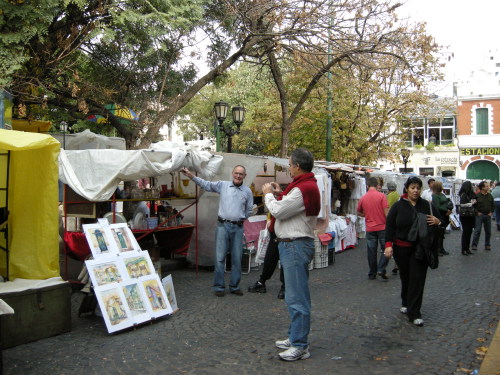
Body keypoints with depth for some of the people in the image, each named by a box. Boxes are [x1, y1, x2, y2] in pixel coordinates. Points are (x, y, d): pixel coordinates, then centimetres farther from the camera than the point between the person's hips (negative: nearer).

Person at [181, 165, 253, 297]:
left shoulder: (247, 191, 6)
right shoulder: (222, 185, 4)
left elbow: (249, 210, 16)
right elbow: (206, 184, 2)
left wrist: (240, 218, 11)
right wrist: (191, 176, -7)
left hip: (238, 228, 1)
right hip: (223, 226, -1)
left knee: (237, 258, 6)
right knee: (220, 257, -2)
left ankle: (234, 286, 18)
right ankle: (219, 287, 7)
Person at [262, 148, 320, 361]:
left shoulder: (303, 189, -19)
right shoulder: (307, 185, 16)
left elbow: (278, 211, -17)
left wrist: (268, 194, -1)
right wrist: (279, 194, 12)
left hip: (296, 246, -11)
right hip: (291, 245, 11)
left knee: (297, 298, -6)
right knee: (295, 296, 18)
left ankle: (300, 347, 2)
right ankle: (295, 337, 30)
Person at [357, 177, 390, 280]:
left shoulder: (363, 198, 2)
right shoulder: (381, 196, -8)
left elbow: (359, 213, 14)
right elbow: (386, 212, -11)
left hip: (370, 229, 3)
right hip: (382, 227, -3)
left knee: (371, 251, 9)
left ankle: (372, 274, 15)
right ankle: (381, 269, 0)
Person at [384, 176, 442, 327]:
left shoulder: (427, 205, 3)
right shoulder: (398, 206, -1)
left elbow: (441, 221, 13)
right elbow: (390, 226, -2)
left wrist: (437, 221, -12)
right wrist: (388, 245, -11)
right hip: (401, 248, 0)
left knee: (418, 279, -4)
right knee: (405, 277, 12)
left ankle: (414, 313, 2)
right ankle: (405, 303, 36)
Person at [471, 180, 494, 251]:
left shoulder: (490, 196, 8)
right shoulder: (477, 195, -7)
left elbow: (493, 205, 17)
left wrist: (491, 212, 5)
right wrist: (477, 212, -9)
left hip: (488, 215, 5)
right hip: (479, 215, -5)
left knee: (488, 231, 8)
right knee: (477, 230, -6)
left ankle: (487, 245, 18)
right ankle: (474, 245, -1)